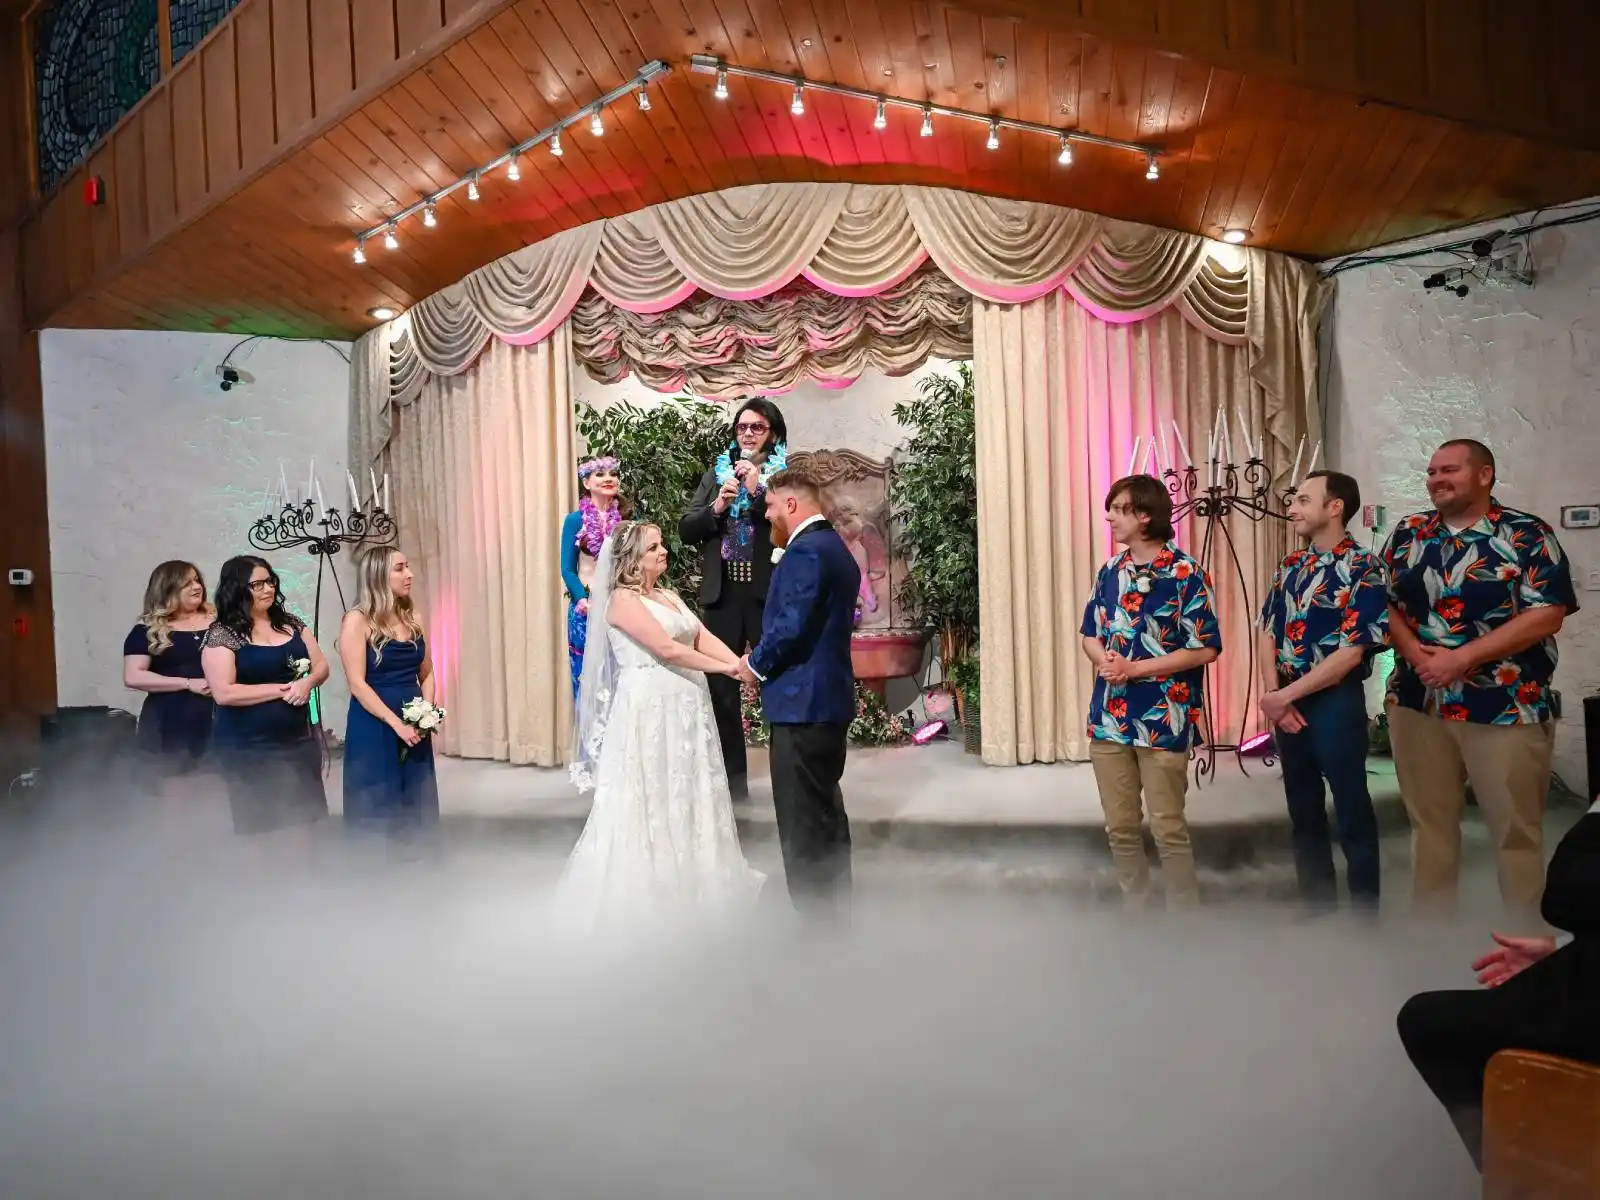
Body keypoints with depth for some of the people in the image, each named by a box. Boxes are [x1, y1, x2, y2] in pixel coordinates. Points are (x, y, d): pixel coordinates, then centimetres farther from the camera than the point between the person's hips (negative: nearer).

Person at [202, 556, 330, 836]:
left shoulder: (291, 623, 8)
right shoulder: (222, 635, -9)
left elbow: (321, 665, 11)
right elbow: (224, 693, -17)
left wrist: (307, 682, -12)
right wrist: (281, 690, -15)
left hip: (299, 739, 5)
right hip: (251, 750, -5)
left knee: (312, 820, 9)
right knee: (265, 827, 3)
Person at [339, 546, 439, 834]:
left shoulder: (411, 617, 8)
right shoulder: (358, 620, -9)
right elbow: (358, 684, -14)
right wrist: (396, 723, -18)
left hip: (414, 725, 6)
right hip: (374, 727, -6)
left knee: (414, 804, 10)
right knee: (378, 805, 2)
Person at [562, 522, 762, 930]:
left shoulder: (668, 596, 15)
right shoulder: (622, 599, -9)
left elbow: (704, 638, 4)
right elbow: (667, 649, -18)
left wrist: (743, 664, -12)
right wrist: (726, 668, -17)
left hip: (684, 706, 8)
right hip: (648, 708, -8)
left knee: (686, 793, 14)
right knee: (650, 798, 0)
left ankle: (689, 878, 26)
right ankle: (648, 887, 14)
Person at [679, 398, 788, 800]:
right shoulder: (717, 472, 11)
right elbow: (686, 530, 6)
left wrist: (758, 489, -19)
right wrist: (716, 507, -10)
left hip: (770, 594, -4)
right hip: (722, 596, 4)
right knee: (720, 687, 9)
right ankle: (731, 775, 22)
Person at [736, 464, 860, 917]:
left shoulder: (805, 551, -16)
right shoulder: (835, 548, 16)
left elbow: (791, 626, -23)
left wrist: (757, 664, -7)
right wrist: (766, 661, 11)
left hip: (803, 702, -11)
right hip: (830, 697, 11)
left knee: (803, 820, -2)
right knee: (826, 811, 18)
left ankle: (814, 917, 5)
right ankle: (833, 909, 29)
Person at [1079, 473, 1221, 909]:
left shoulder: (1185, 572, -10)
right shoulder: (1110, 571, 8)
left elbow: (1204, 648, -12)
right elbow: (1091, 634, 14)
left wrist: (1135, 668, -16)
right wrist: (1104, 661, -9)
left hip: (1162, 720, -5)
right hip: (1109, 717, 6)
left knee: (1168, 829, 3)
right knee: (1120, 827, 13)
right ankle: (1136, 913, 28)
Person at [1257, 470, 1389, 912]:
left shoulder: (1363, 570, -12)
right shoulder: (1290, 566, 9)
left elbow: (1351, 652, -17)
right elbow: (1269, 631, 8)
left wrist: (1285, 695, -14)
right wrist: (1273, 694, -6)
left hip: (1335, 702, -6)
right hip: (1286, 702, 6)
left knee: (1352, 814, 4)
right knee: (1303, 811, 14)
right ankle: (1317, 907, 28)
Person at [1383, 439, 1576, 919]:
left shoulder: (1528, 535, -4)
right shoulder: (1408, 533, 9)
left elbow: (1547, 615, -12)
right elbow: (1385, 603, 8)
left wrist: (1462, 657, -17)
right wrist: (1416, 654, -10)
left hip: (1506, 708, -4)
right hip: (1417, 701, 4)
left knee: (1516, 830, 5)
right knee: (1428, 822, 13)